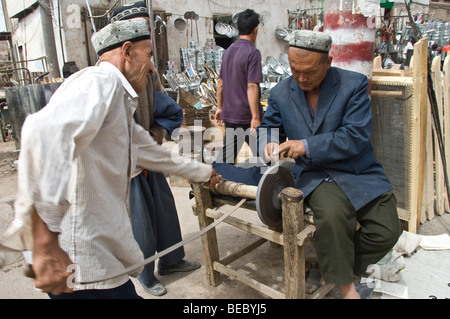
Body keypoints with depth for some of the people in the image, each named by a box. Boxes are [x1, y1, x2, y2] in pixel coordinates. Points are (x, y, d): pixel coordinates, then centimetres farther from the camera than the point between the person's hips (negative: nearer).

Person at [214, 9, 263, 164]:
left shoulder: (228, 51, 9)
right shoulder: (252, 53, -13)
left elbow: (220, 83, 13)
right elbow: (252, 87, -20)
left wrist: (219, 107, 21)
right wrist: (256, 117, -19)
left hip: (230, 114, 7)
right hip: (247, 115, -7)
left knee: (227, 152, 13)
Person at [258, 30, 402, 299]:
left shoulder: (354, 84, -7)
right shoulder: (281, 93, 3)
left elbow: (356, 136, -15)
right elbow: (269, 126, 18)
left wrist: (307, 146, -23)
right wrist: (270, 141, -8)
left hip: (359, 172, 1)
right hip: (316, 175, 0)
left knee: (387, 230, -13)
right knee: (332, 214, -30)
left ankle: (337, 267, 15)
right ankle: (345, 286, -4)